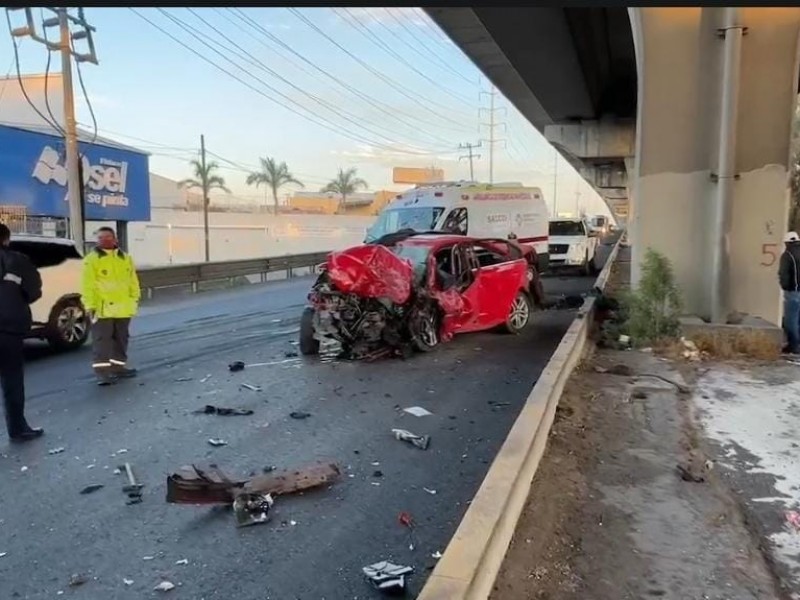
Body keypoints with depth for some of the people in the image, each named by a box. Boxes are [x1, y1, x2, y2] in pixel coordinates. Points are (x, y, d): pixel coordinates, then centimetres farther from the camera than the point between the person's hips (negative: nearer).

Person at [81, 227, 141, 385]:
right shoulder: (91, 259, -4)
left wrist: (134, 299, 9)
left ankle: (118, 366, 24)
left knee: (121, 338, 13)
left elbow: (133, 281, 14)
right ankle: (102, 371, -4)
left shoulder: (125, 258, 11)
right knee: (102, 340, -5)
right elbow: (87, 285, -10)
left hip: (122, 307, 5)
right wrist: (90, 305, -16)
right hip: (102, 308, -5)